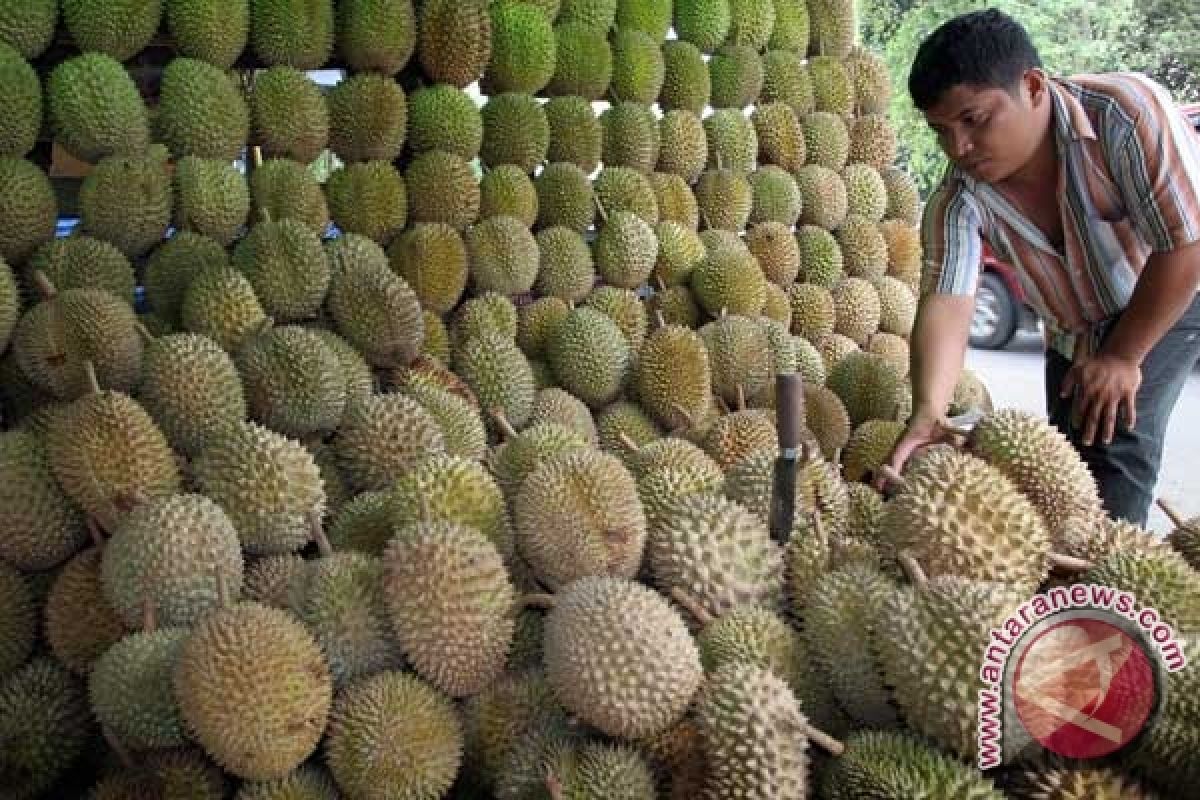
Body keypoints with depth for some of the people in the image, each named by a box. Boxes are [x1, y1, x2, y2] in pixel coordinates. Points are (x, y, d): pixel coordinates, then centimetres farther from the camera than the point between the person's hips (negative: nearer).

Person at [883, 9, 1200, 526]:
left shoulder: (1126, 111, -31)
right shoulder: (958, 199, -22)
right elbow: (945, 303, -30)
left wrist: (1123, 357, -21)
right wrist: (928, 412, -48)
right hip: (1073, 337, 4)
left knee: (1114, 444, -19)